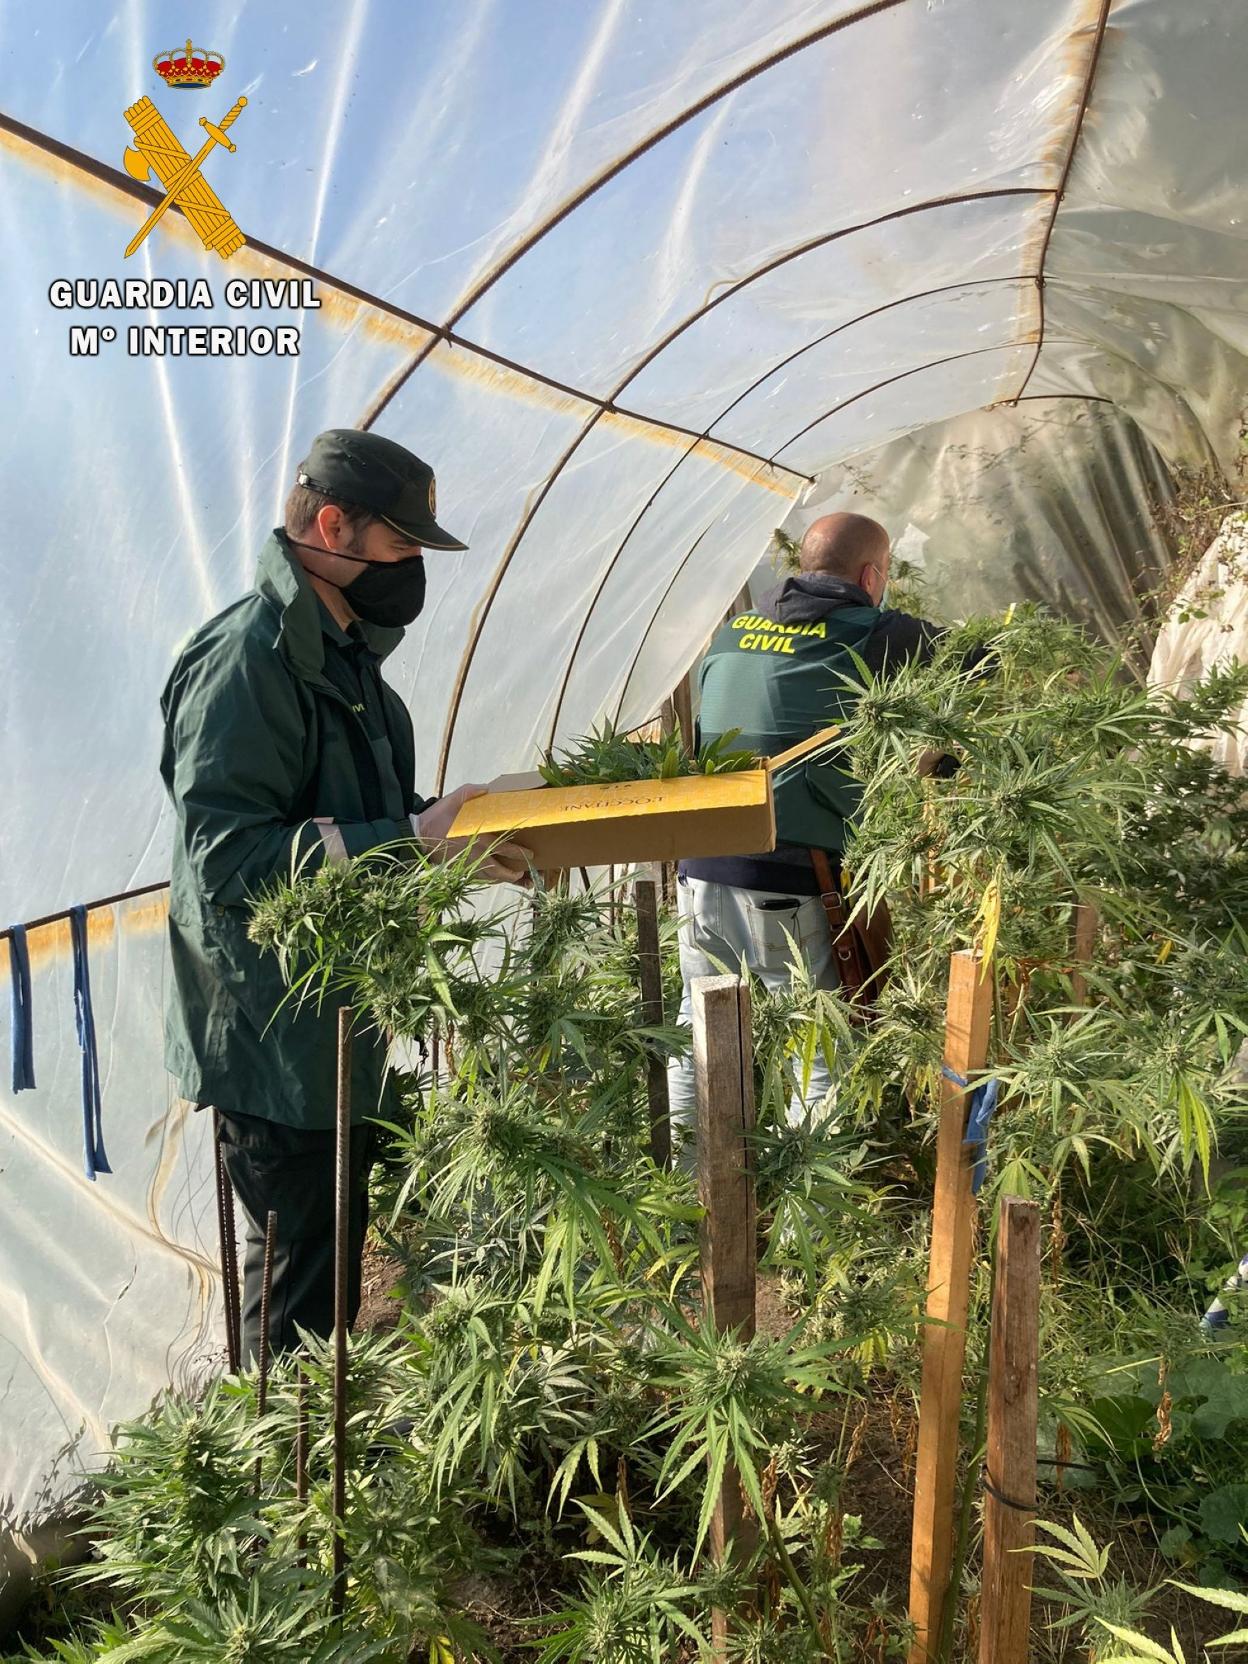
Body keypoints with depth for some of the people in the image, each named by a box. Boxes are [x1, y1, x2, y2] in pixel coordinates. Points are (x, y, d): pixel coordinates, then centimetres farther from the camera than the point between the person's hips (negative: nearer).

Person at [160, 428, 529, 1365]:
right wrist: (416, 842, -28)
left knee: (331, 1276, 20)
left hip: (340, 1033, 9)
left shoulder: (342, 651, 13)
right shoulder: (247, 657, -18)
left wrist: (463, 820, 5)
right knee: (302, 1296, 2)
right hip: (275, 1048, -9)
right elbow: (227, 857, -25)